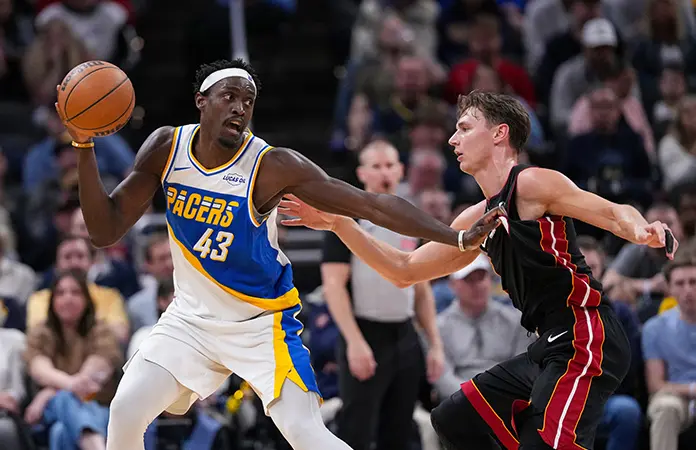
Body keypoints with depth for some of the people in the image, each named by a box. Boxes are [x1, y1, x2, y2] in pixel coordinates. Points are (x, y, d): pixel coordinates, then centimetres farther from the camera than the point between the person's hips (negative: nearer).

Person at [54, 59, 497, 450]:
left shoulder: (273, 166, -22)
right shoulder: (166, 148, -10)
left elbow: (372, 204, -24)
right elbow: (106, 230, -9)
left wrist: (457, 237, -33)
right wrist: (85, 147, -22)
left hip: (261, 322, -4)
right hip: (192, 316, 4)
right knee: (125, 411, -10)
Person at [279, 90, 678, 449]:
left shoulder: (532, 184, -7)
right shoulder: (478, 220, 18)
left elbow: (616, 214, -15)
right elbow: (405, 271, 25)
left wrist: (644, 233, -38)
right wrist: (339, 224, 21)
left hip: (586, 344, -10)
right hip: (550, 348, 10)